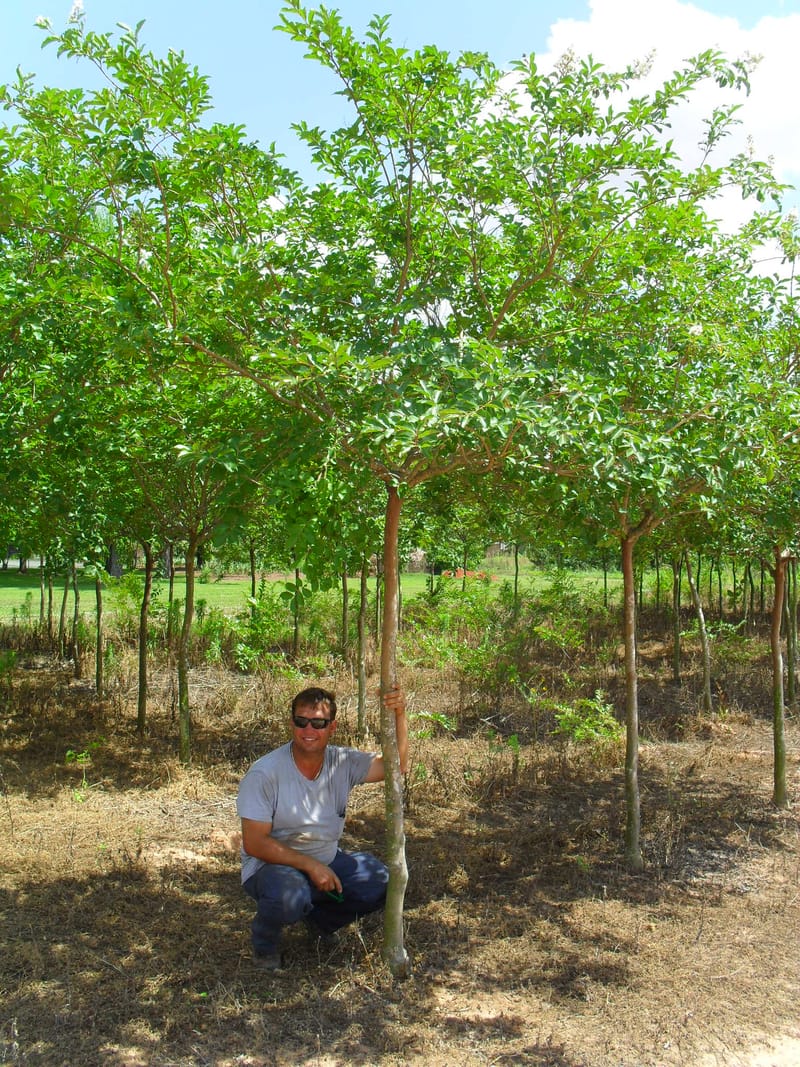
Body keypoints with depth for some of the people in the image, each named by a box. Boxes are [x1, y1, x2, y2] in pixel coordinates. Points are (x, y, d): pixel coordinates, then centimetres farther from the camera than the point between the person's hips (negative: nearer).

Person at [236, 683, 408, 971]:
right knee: (289, 896, -37)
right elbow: (254, 843, -21)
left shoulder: (342, 762, -7)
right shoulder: (264, 773, -20)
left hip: (327, 863, 5)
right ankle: (265, 942, 0)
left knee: (380, 881, -14)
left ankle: (320, 920, 15)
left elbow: (396, 765, -16)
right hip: (273, 866, -5)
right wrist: (310, 865, -27)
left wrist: (399, 715, -31)